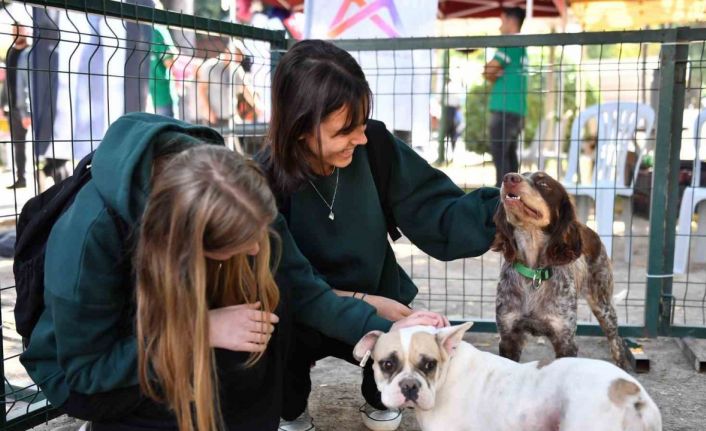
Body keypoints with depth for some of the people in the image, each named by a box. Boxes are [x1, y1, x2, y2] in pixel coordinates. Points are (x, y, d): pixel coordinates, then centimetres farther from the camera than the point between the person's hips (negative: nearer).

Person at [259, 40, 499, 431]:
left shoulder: (375, 149, -18)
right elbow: (294, 288, -28)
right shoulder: (265, 183, -25)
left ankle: (379, 397, 15)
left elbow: (435, 214, -17)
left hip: (377, 298, 2)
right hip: (304, 317, -2)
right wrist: (363, 305, -35)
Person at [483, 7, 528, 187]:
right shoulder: (522, 48, 20)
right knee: (509, 154, 10)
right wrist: (495, 73, -2)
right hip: (517, 110, 9)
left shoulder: (510, 44, -7)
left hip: (505, 110, -9)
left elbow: (487, 71, -9)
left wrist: (492, 74, 11)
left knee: (499, 154, -9)